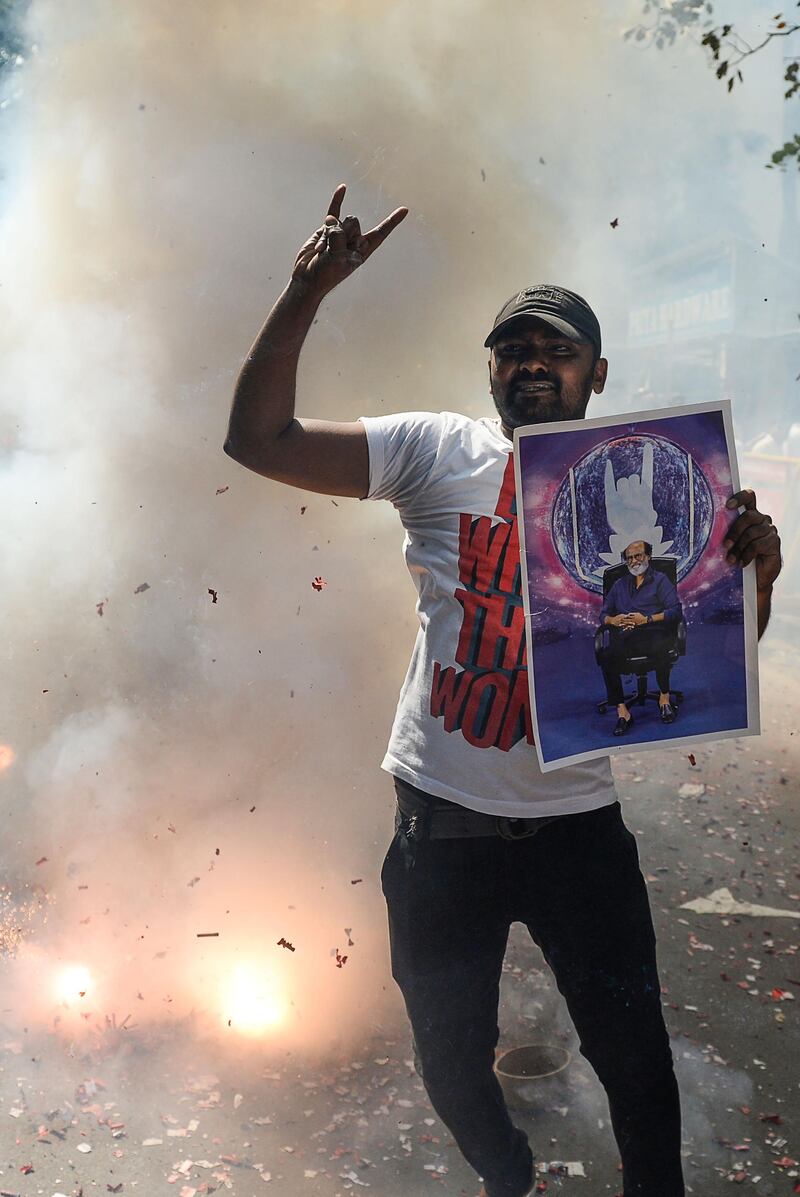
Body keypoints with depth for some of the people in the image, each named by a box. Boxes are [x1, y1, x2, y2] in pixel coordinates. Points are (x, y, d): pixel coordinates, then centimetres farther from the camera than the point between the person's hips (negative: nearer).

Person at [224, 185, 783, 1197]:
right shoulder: (439, 452, -3)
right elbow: (259, 440, -9)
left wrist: (754, 572, -21)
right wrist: (307, 291, -17)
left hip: (577, 825, 0)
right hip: (442, 823, 1)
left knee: (635, 1061, 9)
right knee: (451, 1058, 18)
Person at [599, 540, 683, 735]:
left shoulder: (660, 580, 16)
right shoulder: (620, 585, 30)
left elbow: (675, 610, 2)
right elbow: (603, 614, 25)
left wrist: (647, 619, -9)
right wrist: (613, 620, 1)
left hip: (652, 632, -3)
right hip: (624, 636, 3)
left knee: (660, 648, -40)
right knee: (608, 657, -31)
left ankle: (664, 697, -17)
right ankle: (622, 712, -30)